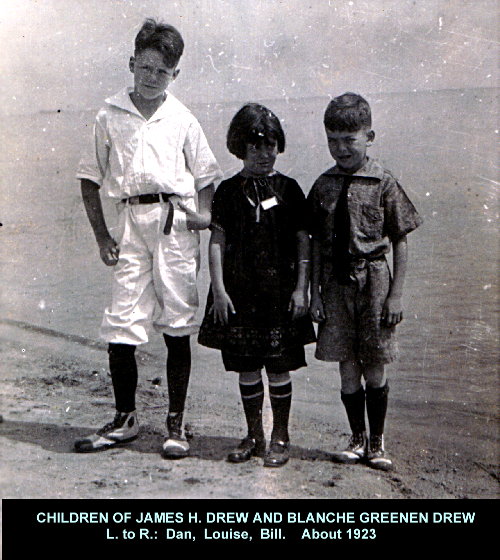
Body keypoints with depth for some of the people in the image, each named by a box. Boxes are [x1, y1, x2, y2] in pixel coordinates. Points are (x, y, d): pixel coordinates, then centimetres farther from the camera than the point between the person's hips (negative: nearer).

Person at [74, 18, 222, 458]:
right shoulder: (110, 116, 9)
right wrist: (102, 236, 6)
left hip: (176, 221, 0)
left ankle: (175, 424, 14)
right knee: (121, 326, -1)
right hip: (132, 219, 1)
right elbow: (90, 178, 12)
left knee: (177, 326, 3)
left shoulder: (183, 120, 9)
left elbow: (206, 176, 15)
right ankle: (125, 419, 18)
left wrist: (205, 215, -4)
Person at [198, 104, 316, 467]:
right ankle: (254, 436, 23)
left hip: (279, 291, -1)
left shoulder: (288, 189, 3)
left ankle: (280, 438, 16)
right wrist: (218, 289, -5)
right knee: (246, 368, 9)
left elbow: (304, 242, 2)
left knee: (279, 367, 2)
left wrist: (301, 289, -5)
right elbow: (217, 242, 3)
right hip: (239, 291, 2)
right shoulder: (228, 191, 5)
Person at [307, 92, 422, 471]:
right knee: (346, 366, 7)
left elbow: (400, 242, -2)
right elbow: (316, 243, 8)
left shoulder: (384, 183, -4)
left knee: (375, 367, 5)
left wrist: (396, 294, -6)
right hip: (335, 281, 3)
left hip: (373, 277, -2)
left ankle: (377, 442, 21)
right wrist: (314, 293, 4)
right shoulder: (323, 186, 5)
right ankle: (358, 439, 24)